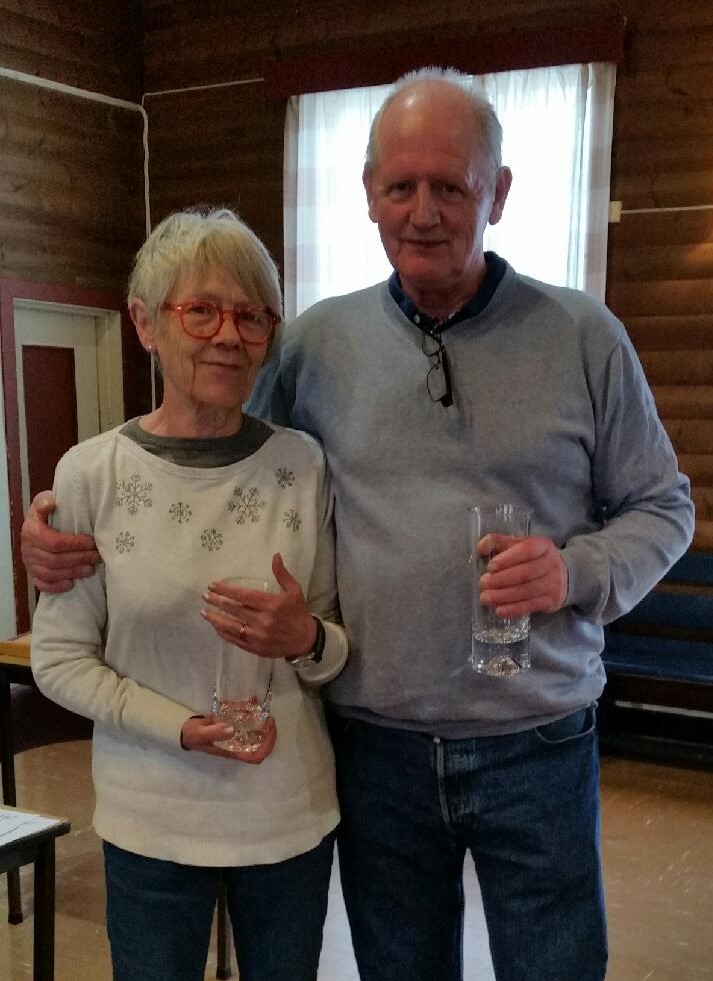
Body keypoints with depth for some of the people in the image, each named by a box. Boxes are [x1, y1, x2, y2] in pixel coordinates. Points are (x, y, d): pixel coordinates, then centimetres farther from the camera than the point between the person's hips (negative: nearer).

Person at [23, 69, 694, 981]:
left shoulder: (583, 335, -4)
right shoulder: (319, 342, 0)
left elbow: (662, 505, 2)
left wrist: (577, 570, -17)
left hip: (536, 744, -1)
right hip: (377, 745, 2)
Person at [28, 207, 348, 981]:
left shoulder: (305, 467, -6)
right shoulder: (91, 474, -10)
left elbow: (346, 649, 1)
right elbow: (58, 659, -5)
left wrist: (309, 642, -20)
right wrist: (180, 729, -17)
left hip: (294, 816, 2)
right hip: (151, 824, -1)